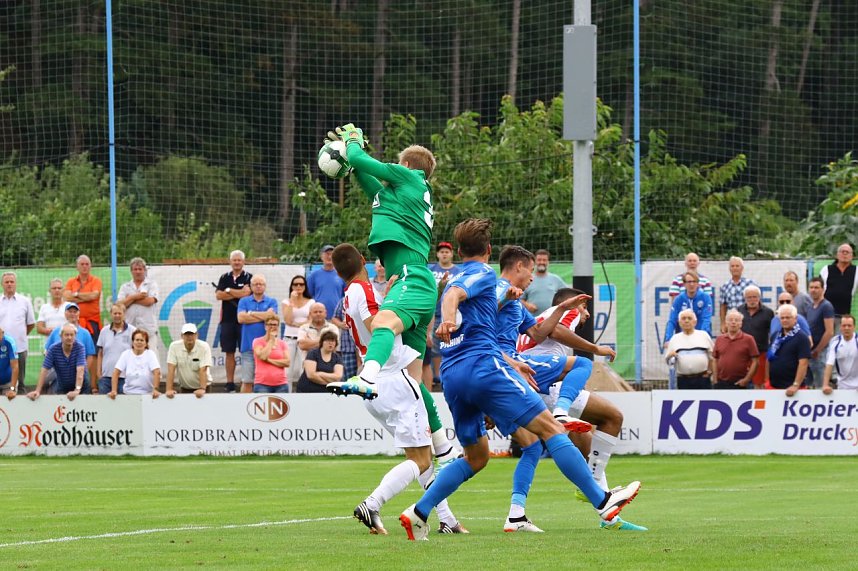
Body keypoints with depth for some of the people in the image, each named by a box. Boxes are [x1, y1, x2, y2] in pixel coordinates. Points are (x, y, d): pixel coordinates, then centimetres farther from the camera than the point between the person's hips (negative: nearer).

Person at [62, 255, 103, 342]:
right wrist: (86, 298, -8)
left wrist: (76, 294, -1)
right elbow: (66, 297, -5)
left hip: (92, 322, -2)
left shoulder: (96, 280, 5)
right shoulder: (71, 282, 11)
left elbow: (94, 295, -12)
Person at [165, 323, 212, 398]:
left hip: (201, 386, -2)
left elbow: (203, 370, -24)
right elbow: (171, 369, -16)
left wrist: (202, 389, -36)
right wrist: (169, 390, -25)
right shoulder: (174, 346, -12)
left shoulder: (204, 347, -17)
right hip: (184, 387, 2)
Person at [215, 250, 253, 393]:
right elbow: (218, 295, -2)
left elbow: (246, 292, -14)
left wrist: (229, 291, -3)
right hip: (228, 319, 3)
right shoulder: (225, 278, 12)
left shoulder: (249, 278, 3)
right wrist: (238, 294, -7)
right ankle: (230, 384, 7)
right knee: (229, 352, 4)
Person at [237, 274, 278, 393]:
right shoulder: (244, 301, 11)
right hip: (248, 346, 0)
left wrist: (251, 313, 0)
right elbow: (241, 318, -5)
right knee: (247, 381, 0)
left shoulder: (271, 302, 11)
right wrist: (263, 316, -2)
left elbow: (271, 315, -8)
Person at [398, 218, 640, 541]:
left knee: (476, 457, 18)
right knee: (550, 429, -7)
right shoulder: (483, 274, 3)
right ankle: (602, 502, -11)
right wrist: (448, 321, -39)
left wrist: (508, 364, 44)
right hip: (484, 366, -8)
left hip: (451, 376, 9)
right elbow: (453, 294, -19)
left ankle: (418, 513, 7)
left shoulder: (457, 277, 27)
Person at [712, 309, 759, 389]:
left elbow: (755, 361, -6)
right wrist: (715, 379, 3)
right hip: (721, 384, 4)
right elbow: (715, 361, 13)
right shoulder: (719, 339, 9)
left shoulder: (748, 339, -3)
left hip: (739, 384, -4)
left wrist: (747, 379, -12)